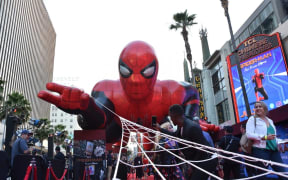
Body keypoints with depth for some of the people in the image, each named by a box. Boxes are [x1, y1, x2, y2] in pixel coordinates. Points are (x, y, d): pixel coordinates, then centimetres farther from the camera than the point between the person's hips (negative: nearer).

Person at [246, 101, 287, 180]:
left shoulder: (270, 120, 21)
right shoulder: (252, 119, 1)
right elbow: (249, 134, -11)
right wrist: (265, 137, -18)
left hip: (274, 150, 6)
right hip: (260, 150, -6)